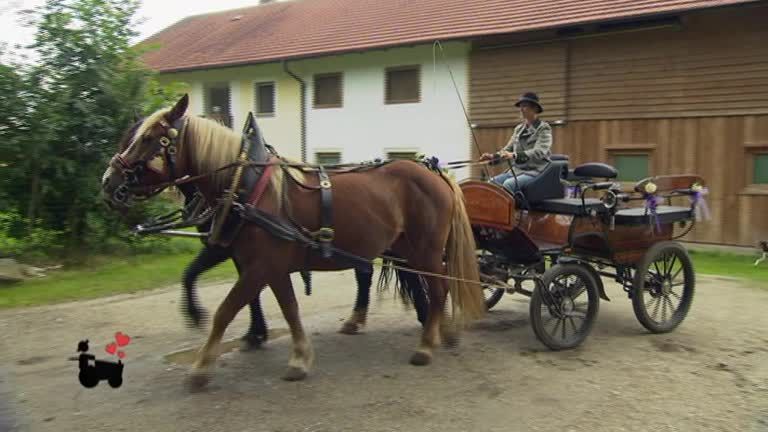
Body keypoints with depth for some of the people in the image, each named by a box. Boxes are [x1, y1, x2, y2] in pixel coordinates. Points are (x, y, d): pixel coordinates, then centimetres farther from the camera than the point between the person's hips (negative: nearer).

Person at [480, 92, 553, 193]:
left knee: (508, 184, -32)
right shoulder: (519, 129, 16)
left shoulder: (544, 128, -4)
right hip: (517, 170, 7)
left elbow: (539, 152, -19)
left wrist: (514, 155, -34)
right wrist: (493, 156, -4)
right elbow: (508, 149, 19)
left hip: (535, 172, -6)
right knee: (492, 182, -17)